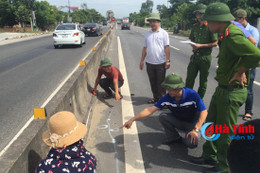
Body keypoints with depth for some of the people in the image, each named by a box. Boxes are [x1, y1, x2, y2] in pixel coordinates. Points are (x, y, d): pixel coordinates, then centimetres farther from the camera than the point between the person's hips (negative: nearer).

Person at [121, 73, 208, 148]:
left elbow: (204, 112, -23)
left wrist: (196, 130, -33)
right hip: (178, 120, 4)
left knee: (191, 143, -31)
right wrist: (132, 119, -32)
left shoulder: (192, 95, -27)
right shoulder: (167, 98, -20)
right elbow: (150, 109, -24)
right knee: (162, 116, -23)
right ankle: (174, 137, -1)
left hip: (193, 123, -3)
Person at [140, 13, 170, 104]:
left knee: (160, 82, 4)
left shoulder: (163, 33, -1)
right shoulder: (147, 34, 11)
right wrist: (142, 60, 10)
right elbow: (145, 48, 13)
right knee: (153, 82, 12)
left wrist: (168, 60, -10)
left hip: (160, 62, -4)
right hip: (149, 62, 4)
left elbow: (167, 47, -4)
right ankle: (155, 97, 26)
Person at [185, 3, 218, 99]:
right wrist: (193, 45, -4)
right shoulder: (195, 27, 8)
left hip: (205, 57, -5)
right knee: (189, 78, 6)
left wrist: (201, 46, -18)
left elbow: (215, 43, -11)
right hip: (195, 56, 5)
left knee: (203, 81, 8)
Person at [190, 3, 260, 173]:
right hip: (222, 89, 10)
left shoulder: (233, 35, -22)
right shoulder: (226, 35, 9)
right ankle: (210, 156, 38)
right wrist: (240, 70, 4)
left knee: (225, 131, 5)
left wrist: (240, 71, -15)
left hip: (232, 92, -10)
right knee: (211, 123, 20)